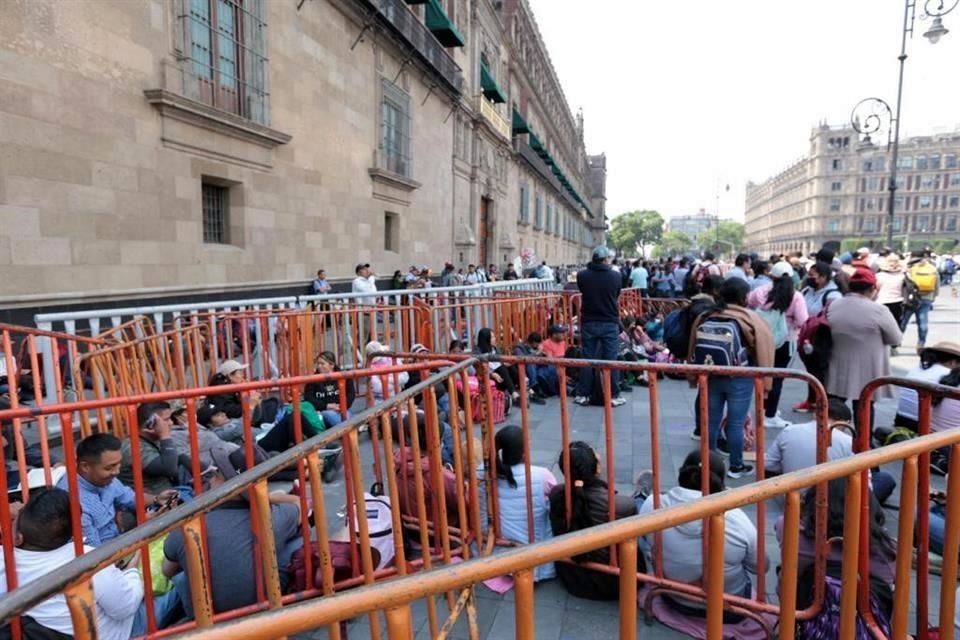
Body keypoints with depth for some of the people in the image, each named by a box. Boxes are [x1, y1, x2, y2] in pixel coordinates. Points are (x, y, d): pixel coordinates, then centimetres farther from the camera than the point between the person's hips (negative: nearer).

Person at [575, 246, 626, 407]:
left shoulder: (582, 275, -6)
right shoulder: (615, 276, -8)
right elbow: (617, 297, 6)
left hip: (588, 323, 1)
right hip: (610, 323, -1)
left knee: (587, 359, 9)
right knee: (610, 360, 6)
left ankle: (583, 395, 15)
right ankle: (613, 396, 12)